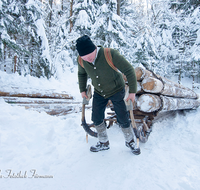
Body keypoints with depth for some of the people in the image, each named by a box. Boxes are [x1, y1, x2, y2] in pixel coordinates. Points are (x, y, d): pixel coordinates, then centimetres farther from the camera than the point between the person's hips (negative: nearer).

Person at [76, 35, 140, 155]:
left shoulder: (111, 55, -33)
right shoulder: (81, 60, -18)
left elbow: (129, 70, -24)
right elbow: (81, 74, 7)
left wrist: (132, 91, -21)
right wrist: (83, 90, 11)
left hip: (116, 91, -4)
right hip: (99, 93, 5)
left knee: (123, 119, 2)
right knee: (97, 119, 9)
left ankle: (130, 142, 30)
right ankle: (104, 143, 32)